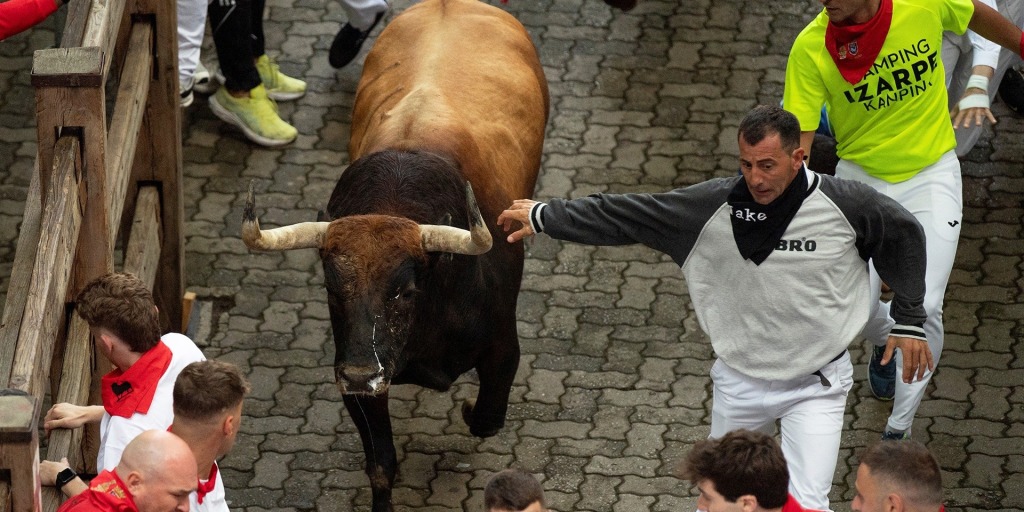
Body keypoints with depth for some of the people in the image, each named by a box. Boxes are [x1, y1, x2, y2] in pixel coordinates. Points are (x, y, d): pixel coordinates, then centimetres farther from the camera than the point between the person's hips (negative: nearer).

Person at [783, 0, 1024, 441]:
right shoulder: (810, 49, -20)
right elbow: (798, 139, -21)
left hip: (931, 175, -1)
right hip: (861, 175, 1)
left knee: (924, 308, -10)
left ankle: (900, 429, 8)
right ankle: (887, 340, 40)